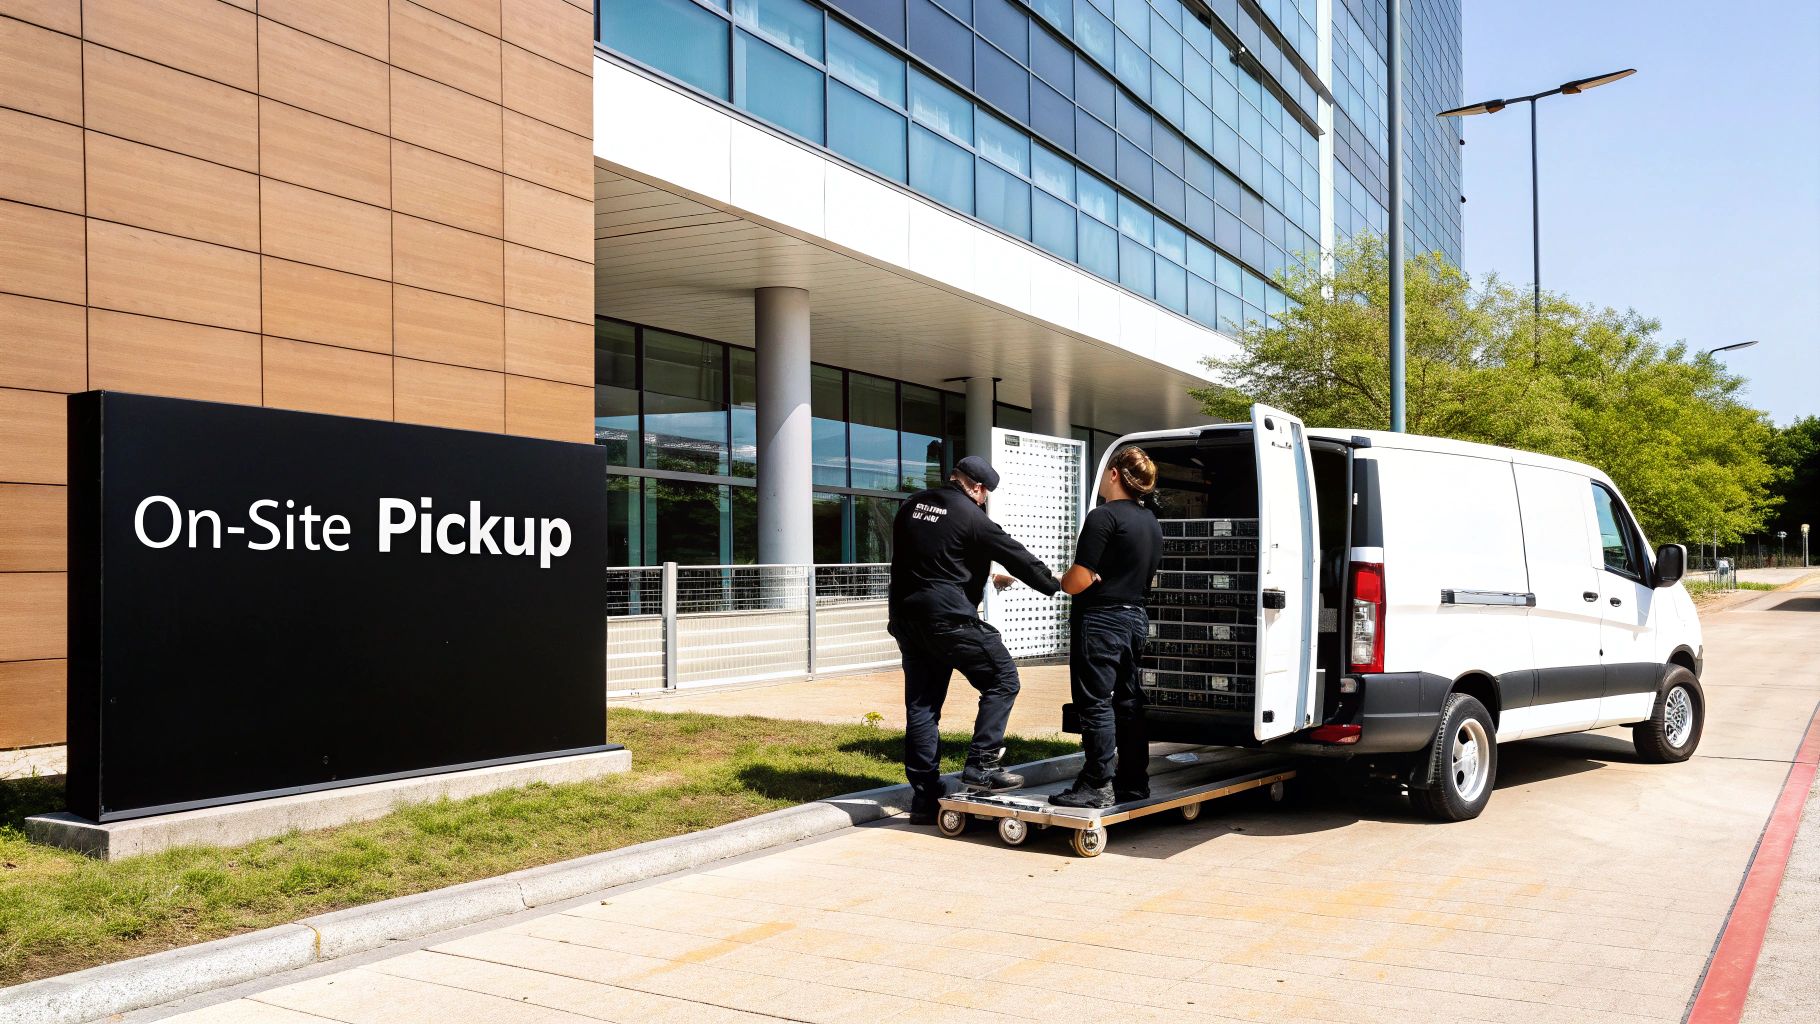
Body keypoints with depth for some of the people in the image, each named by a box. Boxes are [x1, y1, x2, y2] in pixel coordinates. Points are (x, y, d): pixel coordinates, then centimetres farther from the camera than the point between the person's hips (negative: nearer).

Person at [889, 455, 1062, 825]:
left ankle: (924, 797, 11)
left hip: (908, 620, 8)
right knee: (1002, 679, 5)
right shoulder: (970, 515, -9)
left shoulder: (913, 505, 13)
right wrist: (1054, 584, 11)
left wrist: (988, 579, 30)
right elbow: (1015, 555, -4)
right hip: (949, 619, -7)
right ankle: (981, 765, -3)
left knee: (921, 705, 10)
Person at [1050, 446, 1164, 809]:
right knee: (1128, 703, 14)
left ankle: (1097, 786, -1)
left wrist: (1065, 577, 1)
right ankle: (1133, 782, 20)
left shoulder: (1104, 517, -16)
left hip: (1101, 622, -9)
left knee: (1095, 704, -3)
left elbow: (1076, 583, -20)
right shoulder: (1151, 522, 12)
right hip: (1136, 619, 9)